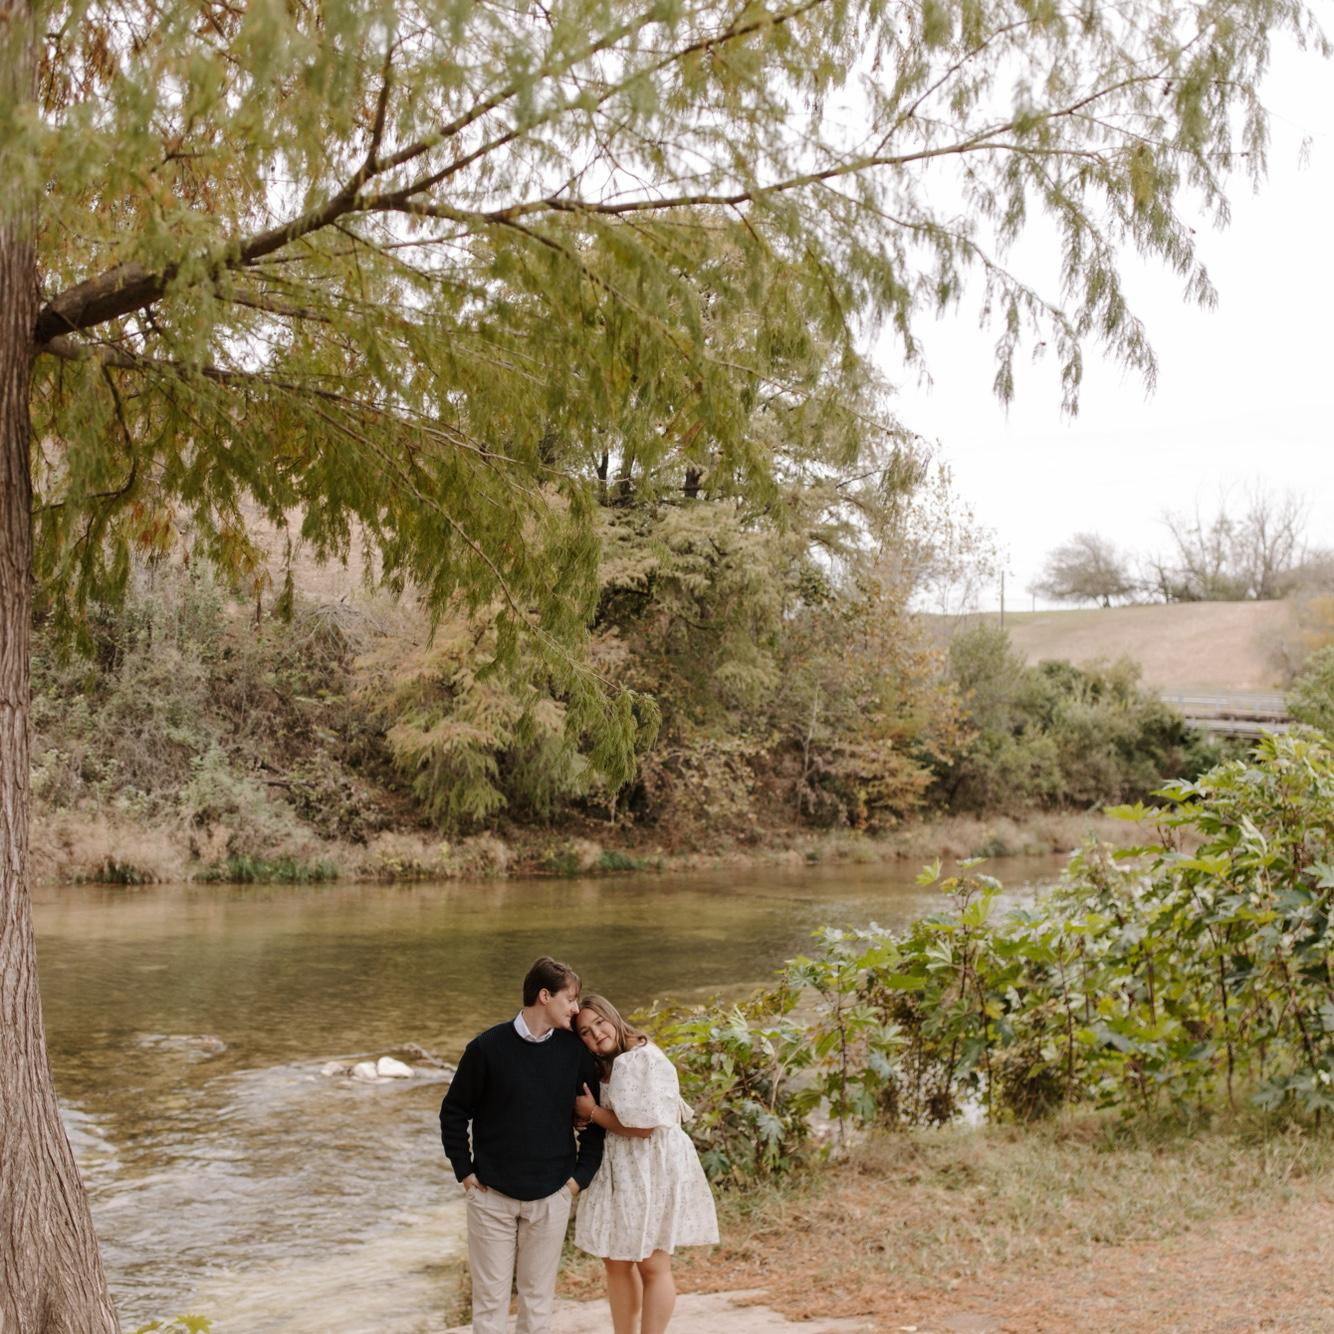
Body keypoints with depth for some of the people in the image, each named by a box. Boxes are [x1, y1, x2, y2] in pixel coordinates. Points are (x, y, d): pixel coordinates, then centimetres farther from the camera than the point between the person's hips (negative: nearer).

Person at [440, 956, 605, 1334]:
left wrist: (582, 1174, 1)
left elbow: (596, 1116, 8)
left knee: (539, 1295, 9)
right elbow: (454, 1112, 1)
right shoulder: (487, 1047, -8)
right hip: (491, 1194, -2)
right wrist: (464, 1171, -2)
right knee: (490, 1296, 4)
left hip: (551, 1197, 2)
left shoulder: (575, 1051, -1)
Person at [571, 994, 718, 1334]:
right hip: (616, 1174, 9)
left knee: (653, 1266, 1)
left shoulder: (645, 1059, -16)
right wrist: (589, 1113, -3)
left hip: (653, 1171, -9)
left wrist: (593, 1112, -10)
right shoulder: (602, 1068, 12)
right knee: (616, 1263, 12)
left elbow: (644, 1127, -21)